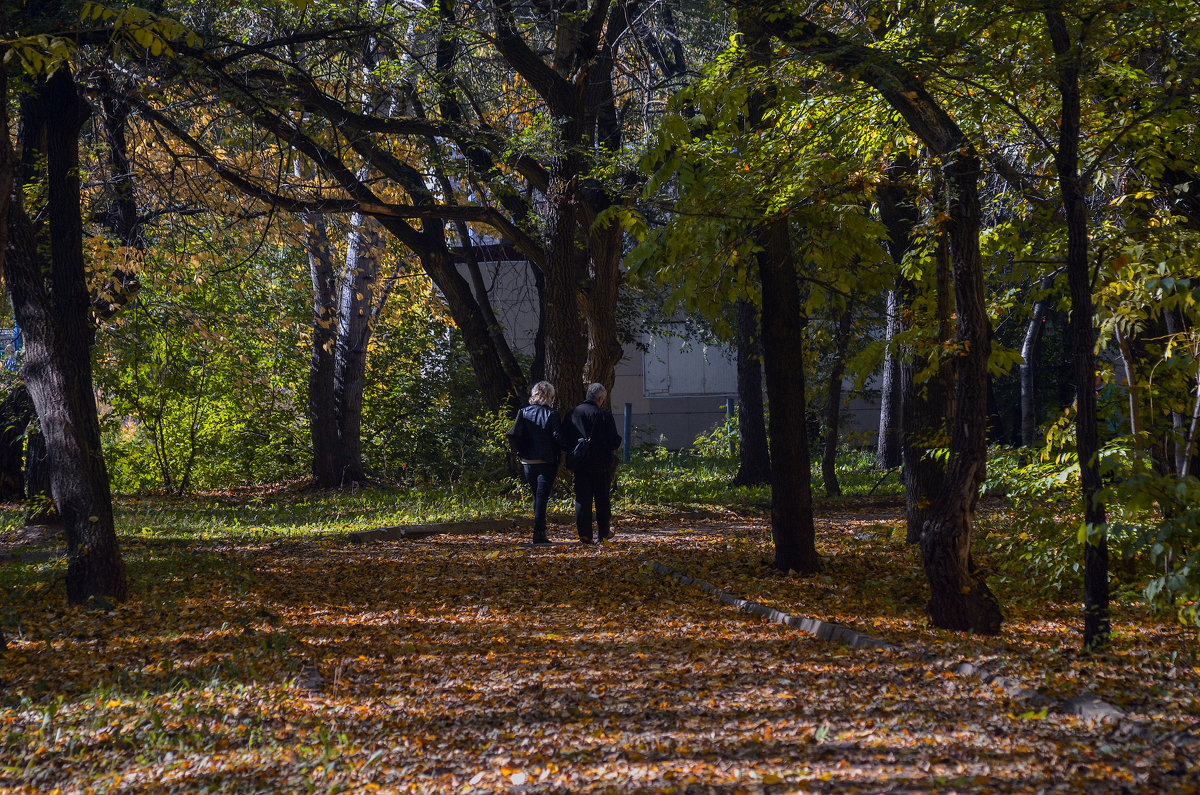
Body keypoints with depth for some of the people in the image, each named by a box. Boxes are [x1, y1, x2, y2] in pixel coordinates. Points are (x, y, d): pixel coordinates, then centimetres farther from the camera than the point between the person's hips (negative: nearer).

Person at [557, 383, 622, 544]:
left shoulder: (571, 414, 3)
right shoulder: (604, 416, -10)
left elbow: (562, 441, 4)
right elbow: (614, 443, -10)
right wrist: (618, 440, 12)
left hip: (579, 464, 3)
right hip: (601, 465, -2)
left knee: (582, 499, 4)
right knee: (603, 499, 11)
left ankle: (584, 534, -5)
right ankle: (603, 533, 19)